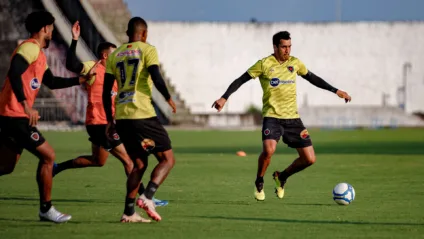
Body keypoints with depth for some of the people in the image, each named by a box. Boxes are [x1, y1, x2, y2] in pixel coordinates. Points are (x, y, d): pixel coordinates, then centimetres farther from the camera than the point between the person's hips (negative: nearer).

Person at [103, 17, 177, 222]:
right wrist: (168, 98, 2)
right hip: (142, 115, -6)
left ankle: (128, 212, 8)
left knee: (139, 164, 17)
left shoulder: (115, 55, 16)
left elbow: (106, 90, 14)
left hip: (121, 117, 6)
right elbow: (156, 78, -14)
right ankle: (147, 197, -17)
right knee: (167, 159, 4)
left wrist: (110, 120, 20)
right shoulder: (147, 50, 1)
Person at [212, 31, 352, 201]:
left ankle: (282, 177, 26)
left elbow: (312, 78, 22)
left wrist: (335, 91, 22)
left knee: (309, 159, -2)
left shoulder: (295, 63, 7)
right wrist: (224, 98, -12)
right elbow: (241, 80, -3)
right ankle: (259, 182, -1)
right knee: (268, 150, -30)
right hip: (272, 117, -4)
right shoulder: (264, 64, -6)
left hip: (293, 118, 5)